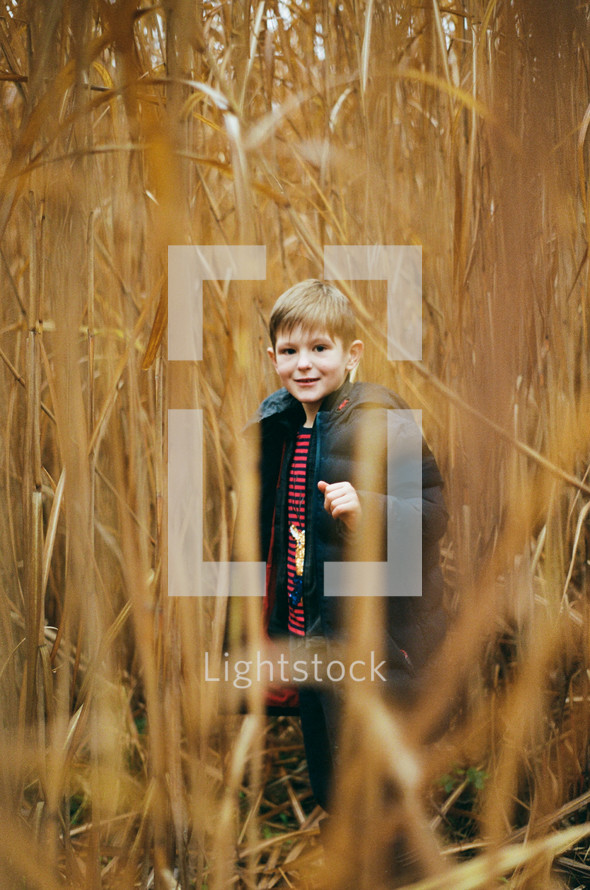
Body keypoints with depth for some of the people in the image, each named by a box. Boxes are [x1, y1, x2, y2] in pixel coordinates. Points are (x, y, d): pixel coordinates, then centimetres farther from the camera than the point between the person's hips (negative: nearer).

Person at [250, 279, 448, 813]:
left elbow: (433, 514, -20)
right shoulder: (282, 425, 9)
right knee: (327, 792, 21)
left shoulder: (382, 422, -15)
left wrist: (367, 509, -35)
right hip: (309, 635, 8)